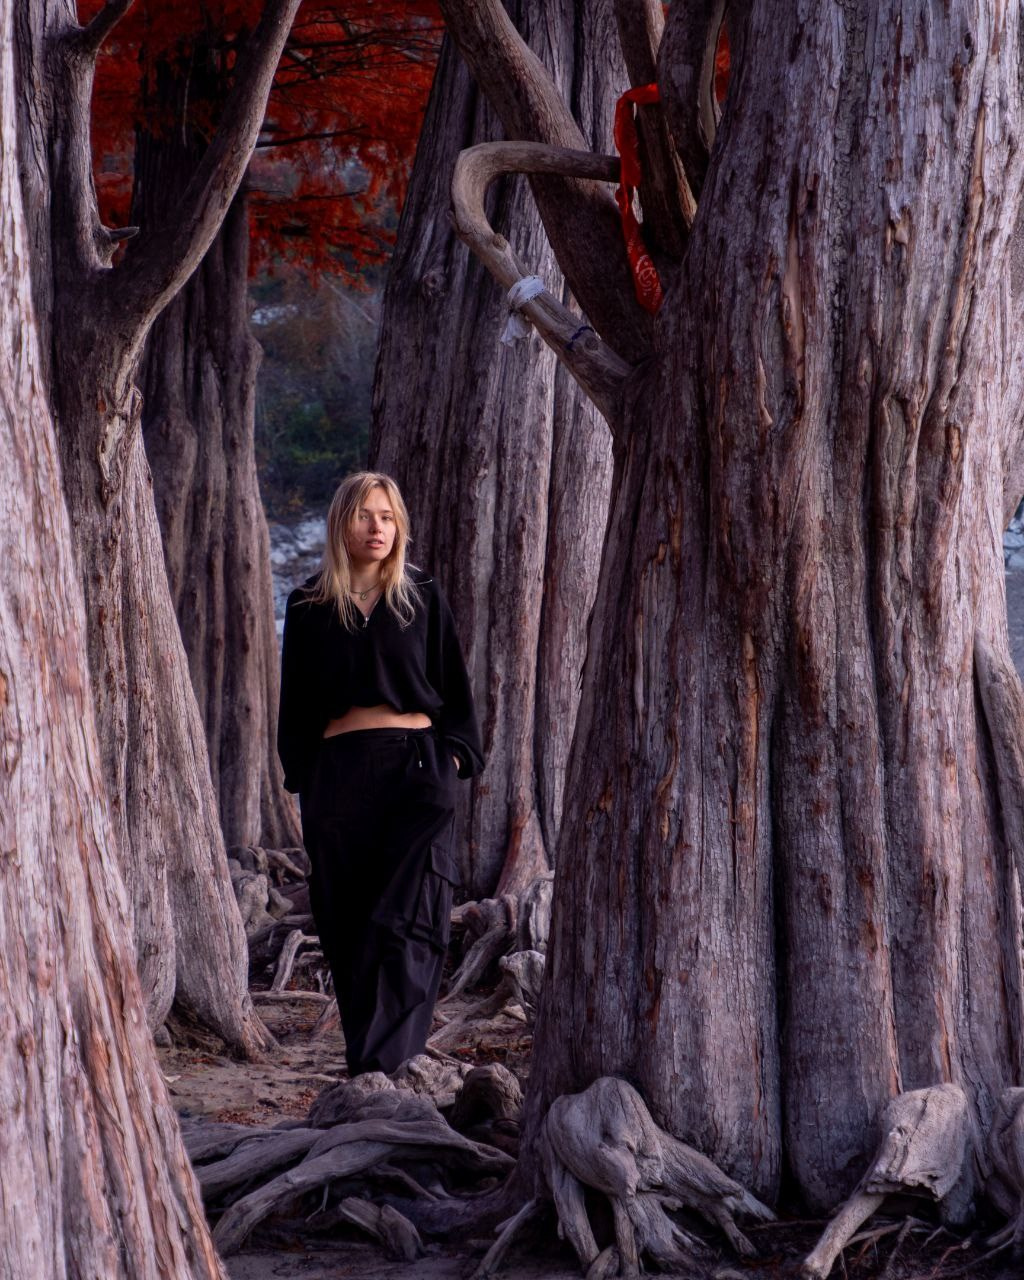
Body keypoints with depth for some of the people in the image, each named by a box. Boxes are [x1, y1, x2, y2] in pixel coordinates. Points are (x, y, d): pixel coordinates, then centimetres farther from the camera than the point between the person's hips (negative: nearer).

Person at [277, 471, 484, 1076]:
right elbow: (297, 707, 13)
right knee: (348, 924, 3)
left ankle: (383, 1064, -17)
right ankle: (369, 1060, 11)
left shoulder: (424, 599, 8)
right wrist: (304, 777, 6)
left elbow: (456, 690, 11)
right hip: (340, 772, 2)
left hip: (418, 767, -2)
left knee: (406, 918, -13)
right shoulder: (310, 608, 10)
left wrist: (455, 756, -1)